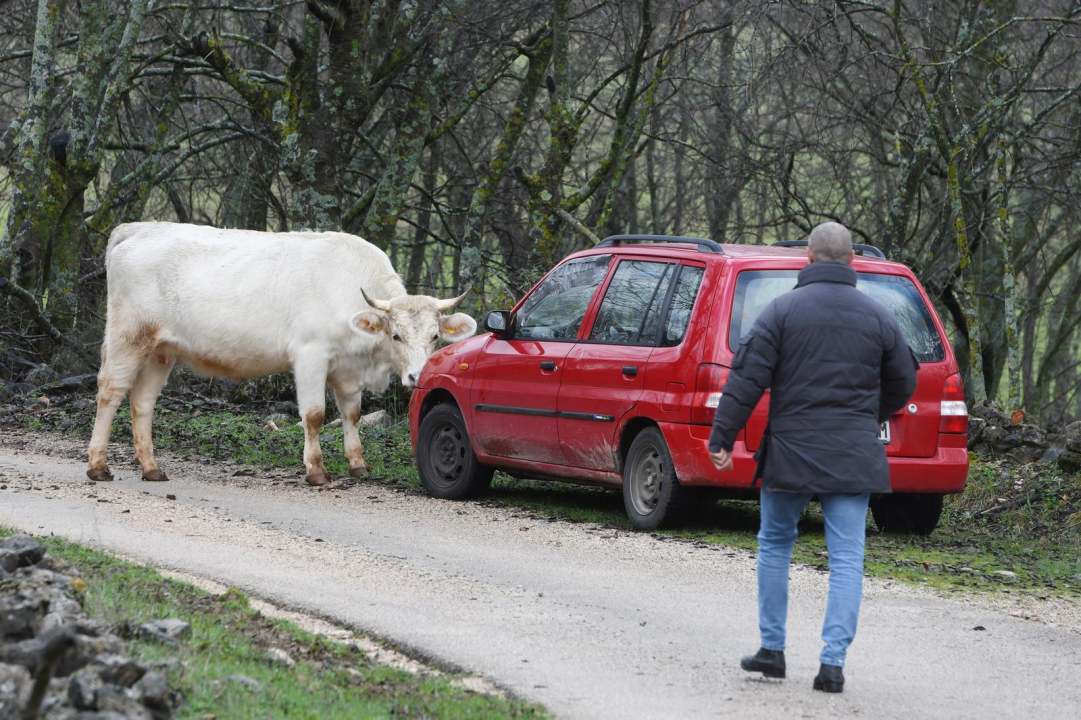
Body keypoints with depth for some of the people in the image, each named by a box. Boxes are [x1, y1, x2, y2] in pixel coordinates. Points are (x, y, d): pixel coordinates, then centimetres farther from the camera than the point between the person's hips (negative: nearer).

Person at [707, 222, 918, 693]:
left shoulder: (782, 310, -4)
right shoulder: (877, 317, 4)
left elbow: (748, 377, -9)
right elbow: (903, 382, 14)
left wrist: (722, 436, -4)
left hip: (790, 453, -1)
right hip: (854, 459, 1)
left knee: (775, 544, 16)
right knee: (846, 557, 1)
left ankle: (772, 649, 19)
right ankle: (833, 663, -6)